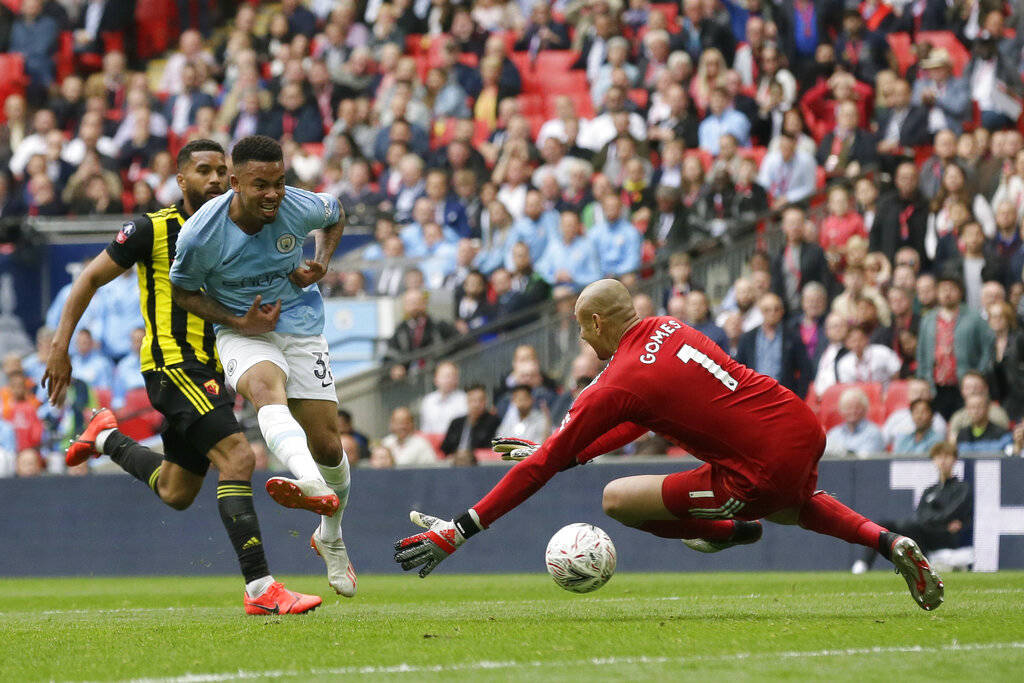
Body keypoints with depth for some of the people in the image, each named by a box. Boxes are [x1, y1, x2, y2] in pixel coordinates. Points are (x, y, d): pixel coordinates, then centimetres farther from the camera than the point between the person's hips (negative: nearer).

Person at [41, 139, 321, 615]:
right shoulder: (153, 230, -5)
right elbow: (90, 279, 1)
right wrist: (60, 346, -4)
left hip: (212, 373, 7)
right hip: (173, 364, -7)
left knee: (176, 494, 17)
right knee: (237, 456, -24)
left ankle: (107, 439, 44)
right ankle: (260, 589, -26)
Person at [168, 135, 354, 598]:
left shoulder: (301, 208, -14)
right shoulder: (200, 233, -20)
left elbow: (336, 214, 11)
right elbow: (183, 290, -2)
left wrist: (320, 263, -5)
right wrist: (238, 323, -15)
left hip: (301, 329, 3)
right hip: (243, 333, -3)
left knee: (328, 446, 2)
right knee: (267, 387, -38)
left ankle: (331, 538, 33)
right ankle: (311, 482, -68)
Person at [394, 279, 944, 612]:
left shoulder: (618, 384, -9)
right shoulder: (666, 330, 12)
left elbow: (543, 465, -7)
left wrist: (460, 531, -3)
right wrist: (565, 449, 26)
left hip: (763, 473, -8)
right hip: (805, 431, 8)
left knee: (616, 499, -1)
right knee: (795, 506, 43)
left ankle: (736, 531, 11)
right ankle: (887, 542, 20)